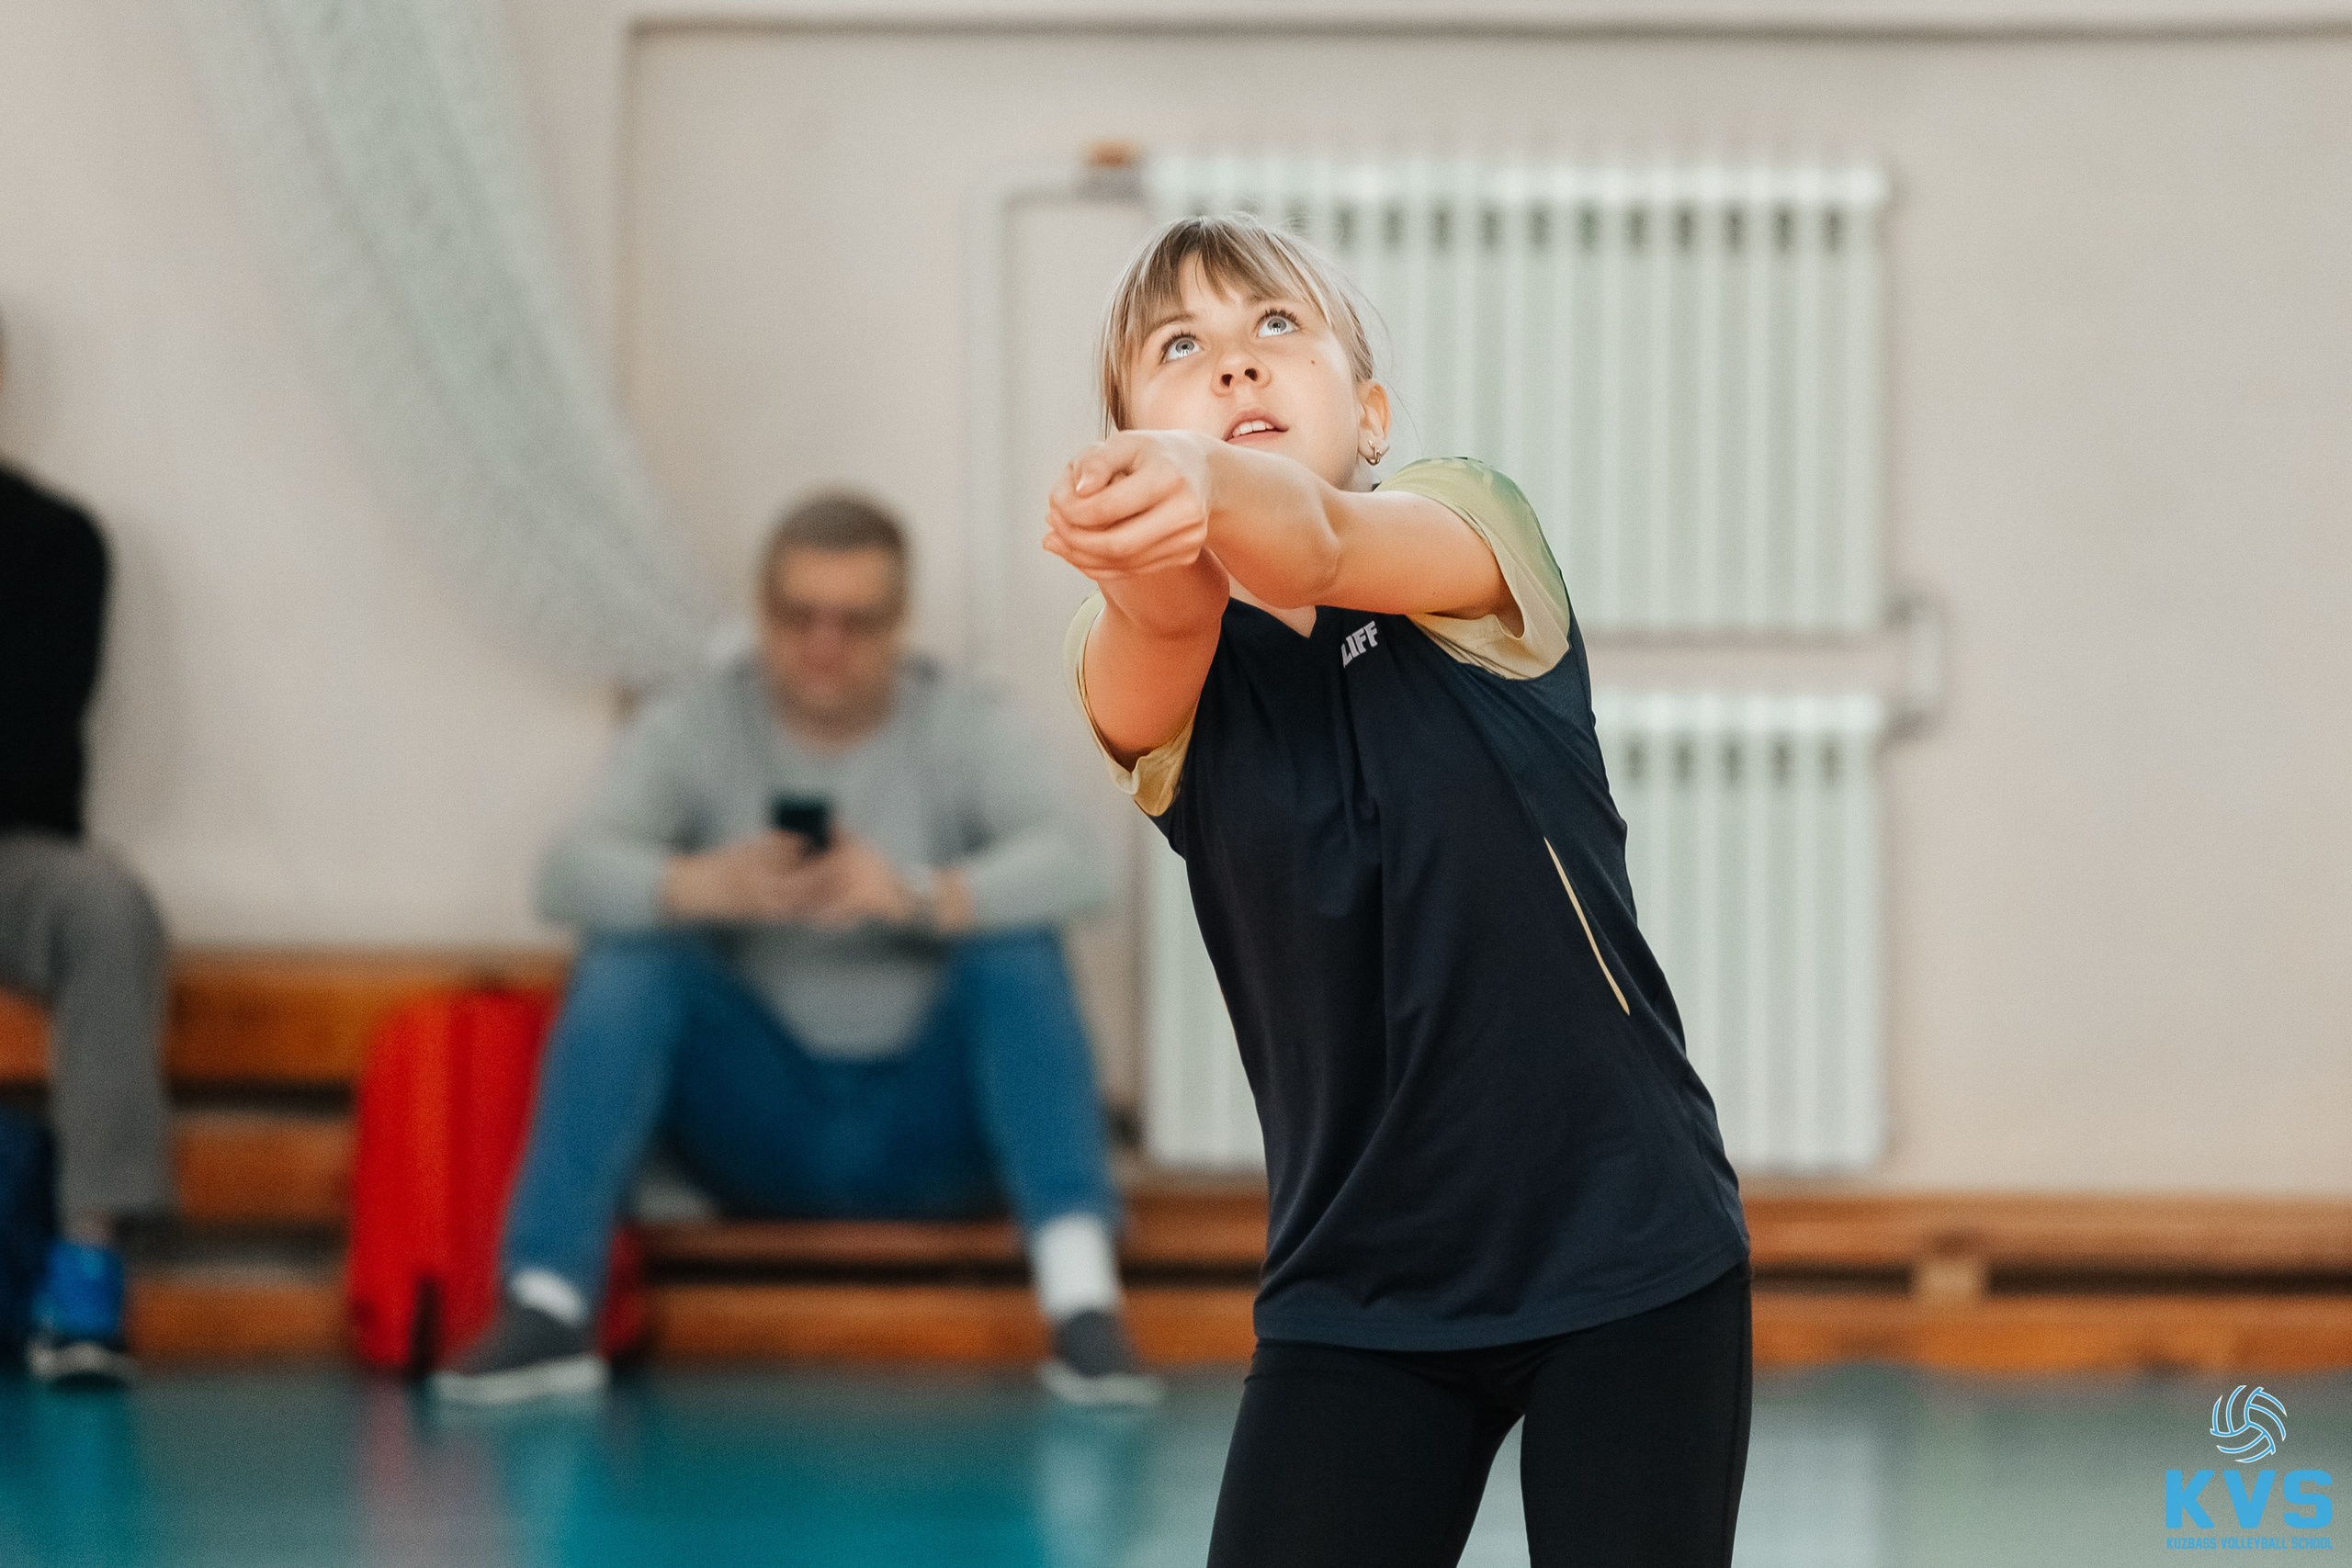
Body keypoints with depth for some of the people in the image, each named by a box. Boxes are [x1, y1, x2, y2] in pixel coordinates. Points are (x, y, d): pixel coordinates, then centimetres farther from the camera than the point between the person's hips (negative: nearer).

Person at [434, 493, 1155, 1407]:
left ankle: (1084, 1304, -39)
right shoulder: (691, 730, -1)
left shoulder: (963, 730, -3)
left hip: (928, 1135, -1)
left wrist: (918, 896, -42)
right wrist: (705, 887, -40)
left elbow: (1067, 870, -22)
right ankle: (544, 1309, -33)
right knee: (628, 952, -22)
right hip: (759, 1136, 1)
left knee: (1018, 942, -25)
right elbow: (570, 875, -18)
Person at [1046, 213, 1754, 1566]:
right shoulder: (1162, 670, 0)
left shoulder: (1463, 520, -3)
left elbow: (1324, 544, -27)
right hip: (1357, 1291, 1)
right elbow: (1163, 623, -26)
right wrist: (1143, 548, -51)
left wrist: (1208, 485, -51)